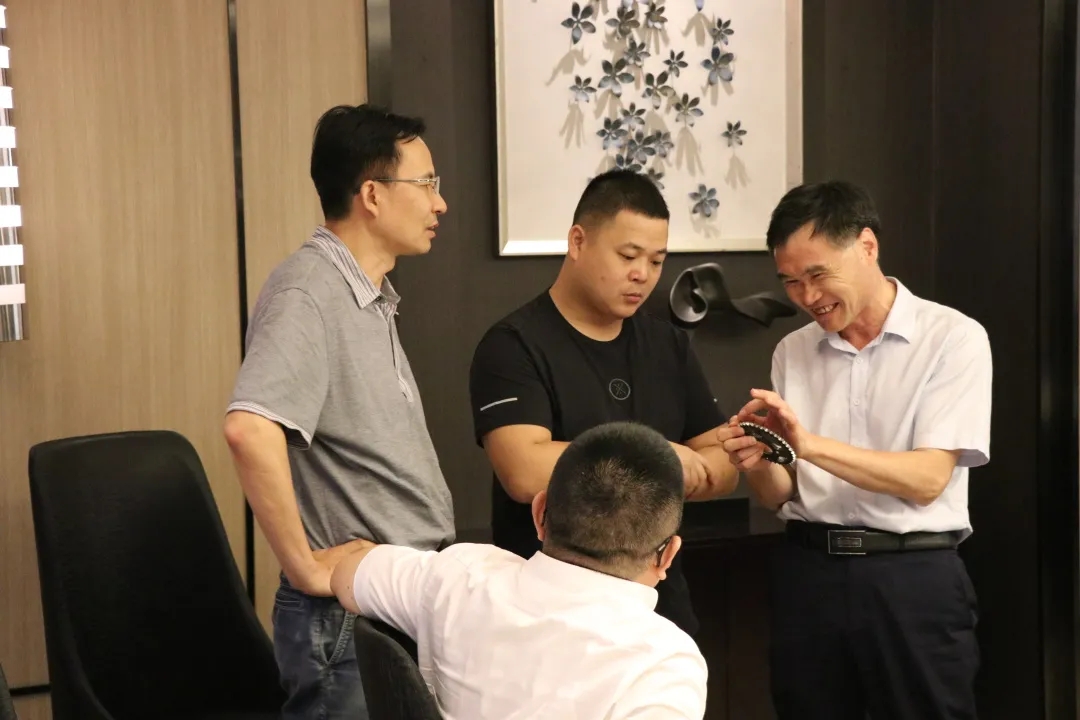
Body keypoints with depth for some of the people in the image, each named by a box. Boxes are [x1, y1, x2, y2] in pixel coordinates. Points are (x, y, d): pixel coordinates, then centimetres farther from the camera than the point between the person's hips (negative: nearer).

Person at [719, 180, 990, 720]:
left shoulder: (953, 338, -5)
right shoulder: (792, 352, 10)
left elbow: (927, 480, -14)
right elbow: (780, 495, 10)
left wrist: (811, 444, -23)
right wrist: (757, 464, -12)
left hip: (913, 579, -4)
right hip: (808, 573, 4)